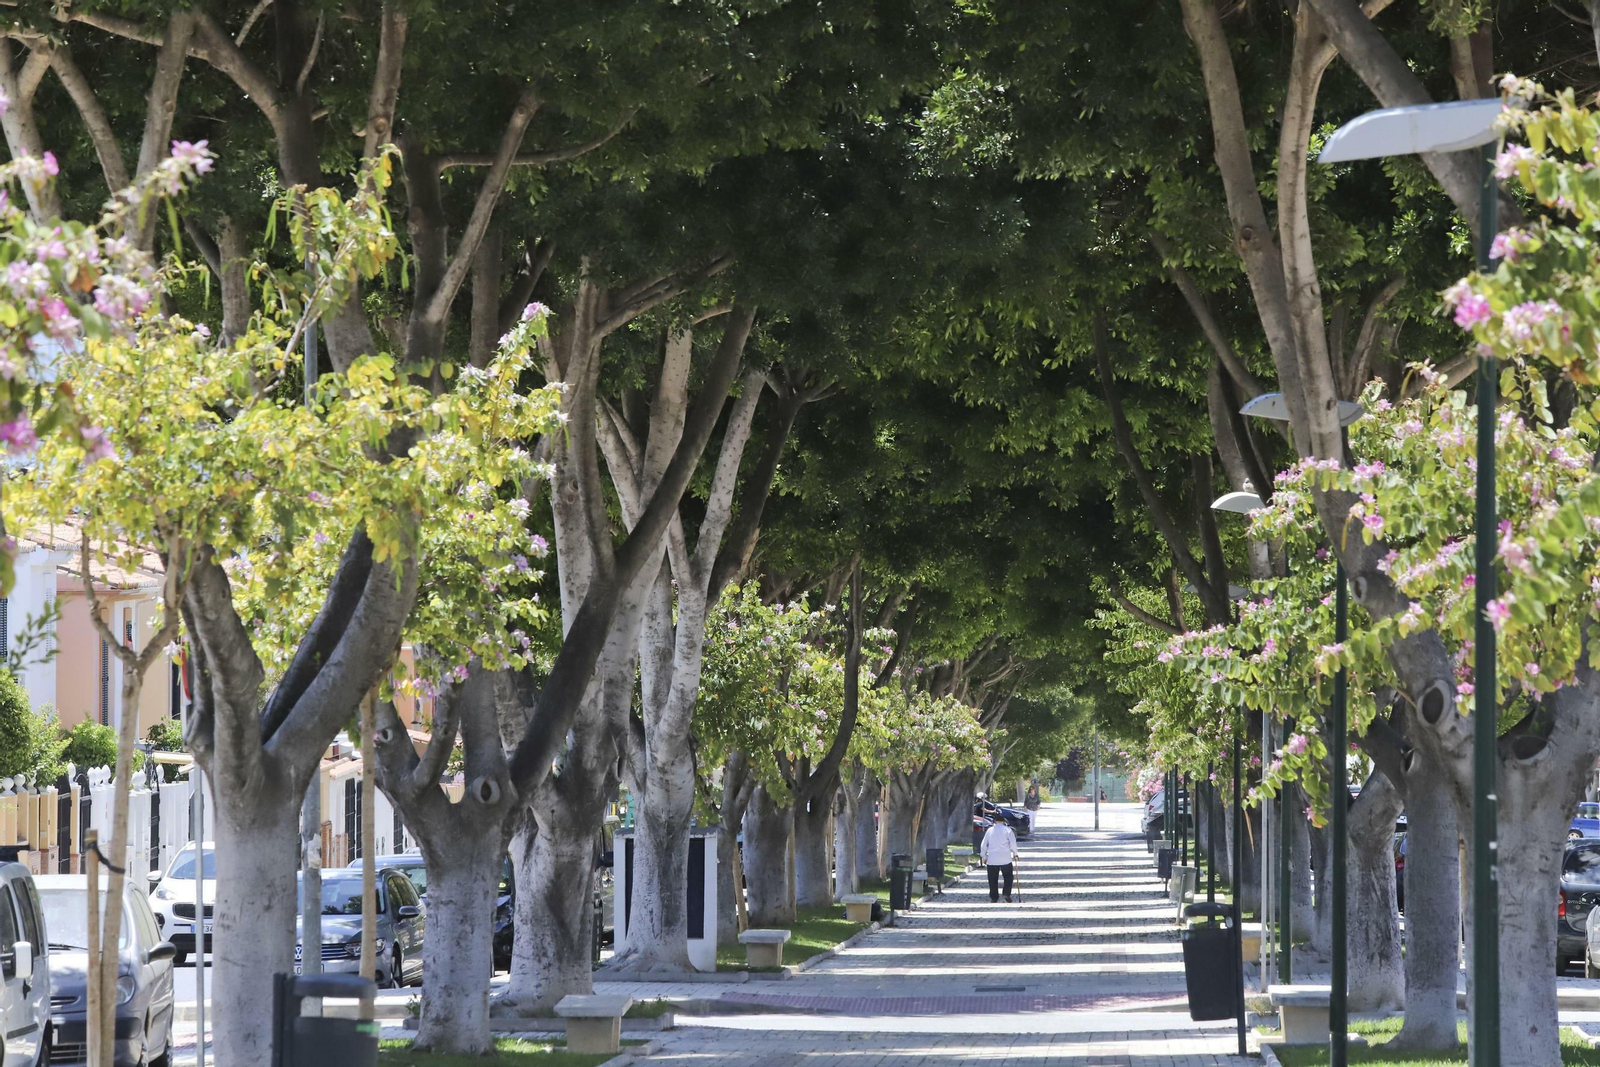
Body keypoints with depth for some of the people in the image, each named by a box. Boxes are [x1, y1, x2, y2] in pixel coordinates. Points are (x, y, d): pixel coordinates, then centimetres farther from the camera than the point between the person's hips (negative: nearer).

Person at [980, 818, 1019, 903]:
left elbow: (983, 845, 10)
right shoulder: (1007, 830, 0)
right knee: (1008, 877, 11)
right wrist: (1015, 853, 6)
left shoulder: (990, 830, 7)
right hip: (1005, 859, -2)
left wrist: (983, 857, 19)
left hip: (992, 860, 2)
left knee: (993, 880, 6)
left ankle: (994, 898, 4)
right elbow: (1013, 843, -7)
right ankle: (1007, 895, 0)